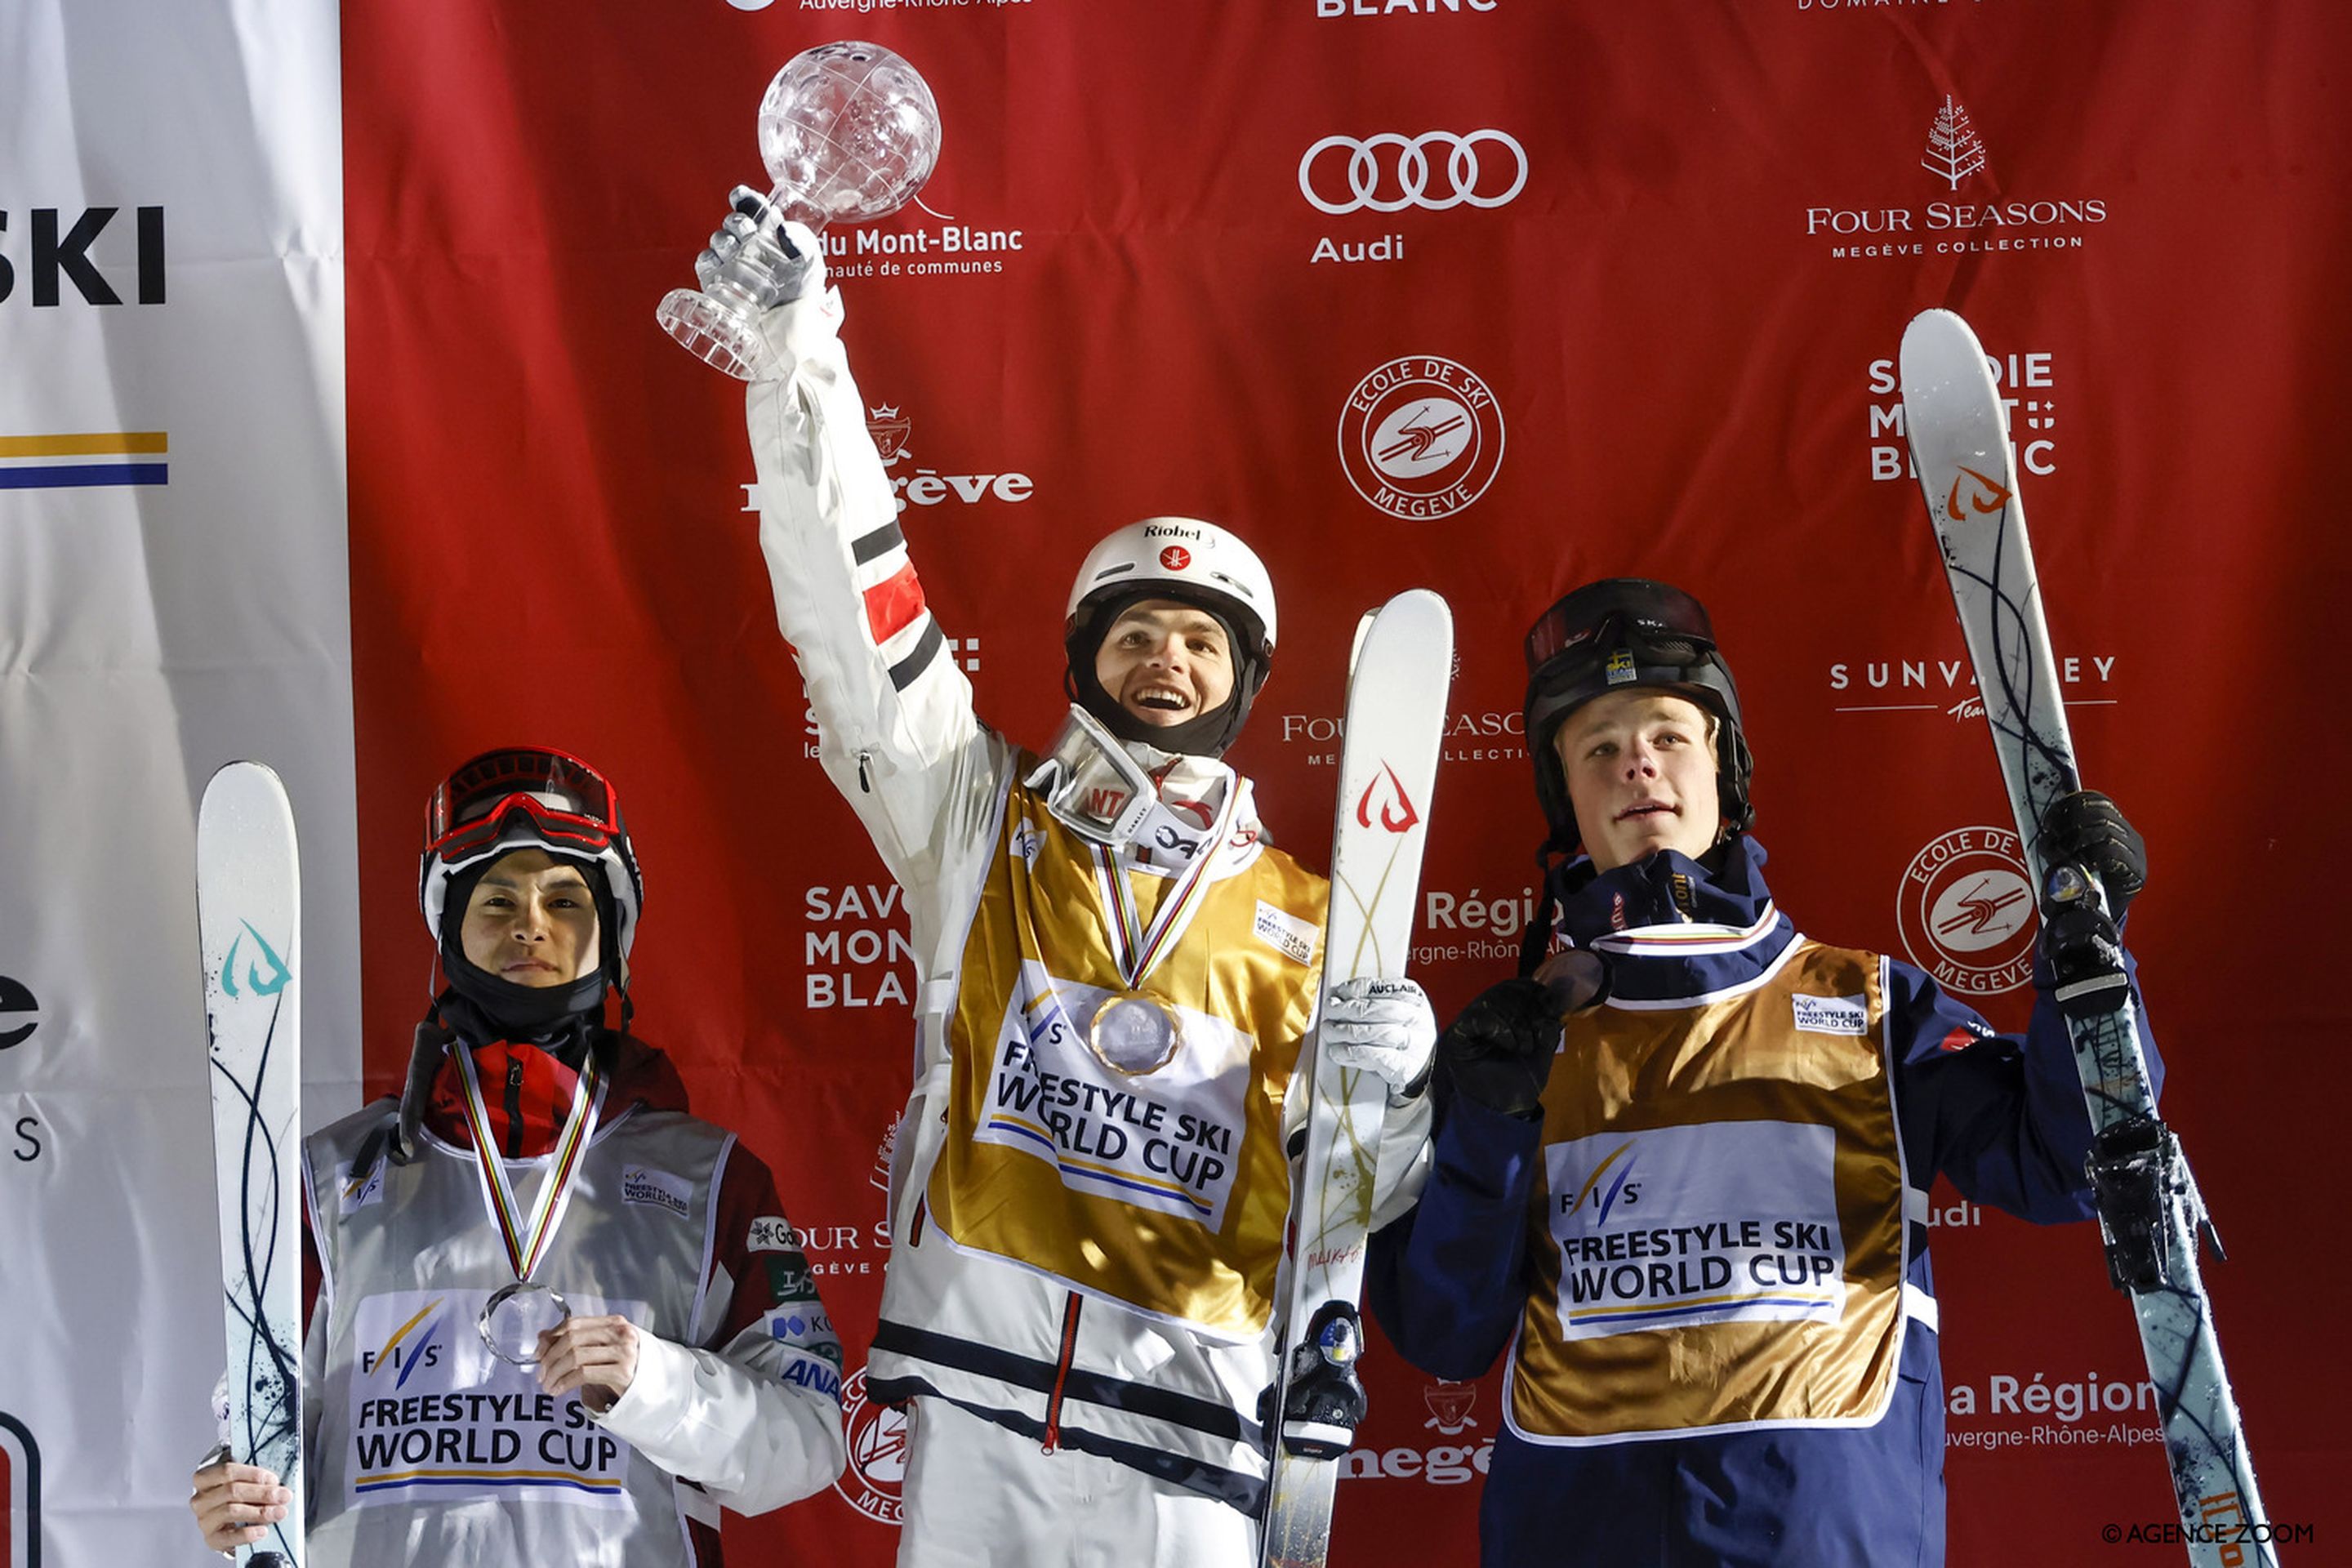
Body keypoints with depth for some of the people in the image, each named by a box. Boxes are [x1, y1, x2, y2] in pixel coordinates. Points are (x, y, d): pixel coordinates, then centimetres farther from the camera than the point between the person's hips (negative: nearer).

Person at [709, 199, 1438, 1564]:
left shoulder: (1310, 924, 10)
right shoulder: (980, 819, 9)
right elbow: (856, 619, -2)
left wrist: (1392, 1082, -9)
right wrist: (802, 350, -10)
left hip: (1189, 1433, 1)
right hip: (978, 1400, 0)